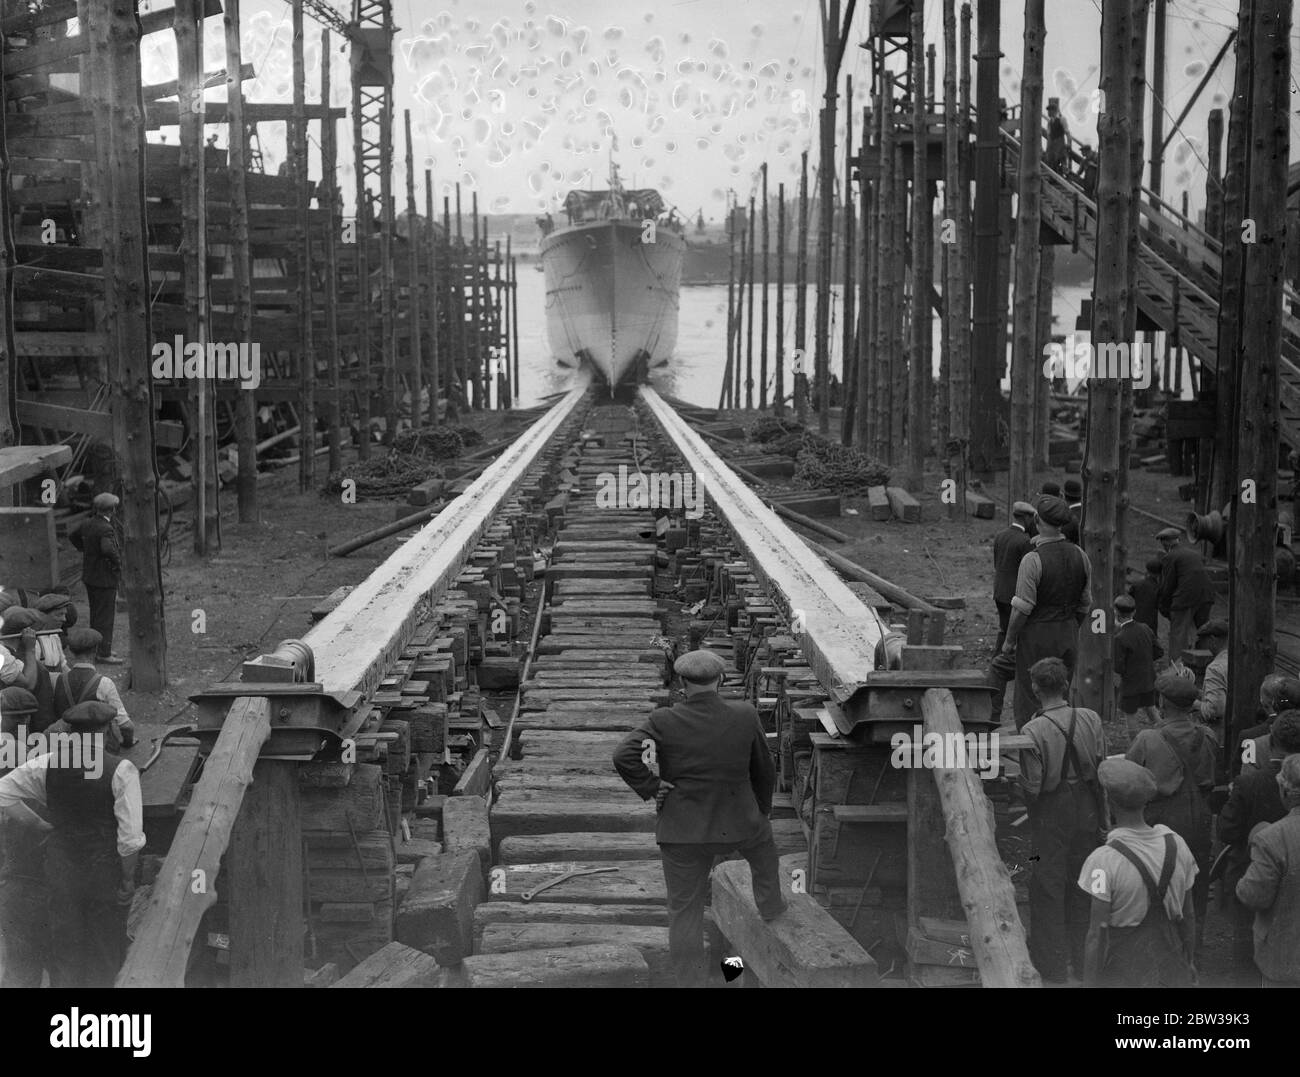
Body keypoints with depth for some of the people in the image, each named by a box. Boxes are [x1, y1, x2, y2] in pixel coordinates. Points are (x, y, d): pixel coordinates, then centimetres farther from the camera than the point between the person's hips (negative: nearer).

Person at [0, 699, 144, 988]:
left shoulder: (47, 765, -7)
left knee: (64, 943, 17)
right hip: (106, 873, -3)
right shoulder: (122, 771, -17)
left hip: (62, 867, 3)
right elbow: (130, 835, -18)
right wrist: (128, 878, -9)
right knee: (105, 943, 14)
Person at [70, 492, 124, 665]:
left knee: (96, 615, 19)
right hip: (105, 579, -9)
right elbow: (108, 549, -40)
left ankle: (97, 649, 29)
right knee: (106, 616, -1)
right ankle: (104, 654, 4)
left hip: (89, 577, 9)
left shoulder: (88, 524, 4)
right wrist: (117, 562, -23)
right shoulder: (105, 529, -23)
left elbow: (74, 537, 22)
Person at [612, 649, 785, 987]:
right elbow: (764, 771, 3)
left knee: (685, 911, 10)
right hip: (738, 823, 2)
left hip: (682, 830, -2)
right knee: (763, 840, 36)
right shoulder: (745, 717, -10)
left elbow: (623, 757, -26)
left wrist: (650, 787, -11)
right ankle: (770, 905, 53)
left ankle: (690, 982, 13)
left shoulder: (663, 722, -15)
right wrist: (763, 808, 21)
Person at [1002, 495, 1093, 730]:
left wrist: (1009, 640, -5)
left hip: (1037, 634, -6)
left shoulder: (1033, 560, -19)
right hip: (1069, 636, 6)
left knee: (1029, 700, 3)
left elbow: (1022, 608, -16)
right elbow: (1084, 604, 9)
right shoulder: (1080, 556, 1)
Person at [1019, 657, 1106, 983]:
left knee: (1048, 889, 8)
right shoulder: (1090, 719, -7)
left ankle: (1052, 968, 15)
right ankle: (1081, 962, 31)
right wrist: (1102, 813, 10)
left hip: (1051, 813, -5)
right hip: (1086, 809, 5)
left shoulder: (1034, 731, -20)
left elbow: (1032, 787, -17)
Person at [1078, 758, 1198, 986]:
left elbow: (1098, 935, -16)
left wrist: (1091, 982, -7)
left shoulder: (1104, 861, -19)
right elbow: (1188, 916, 6)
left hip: (1121, 976, -5)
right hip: (1170, 974, 5)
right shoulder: (1177, 847, -4)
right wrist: (1187, 962, 20)